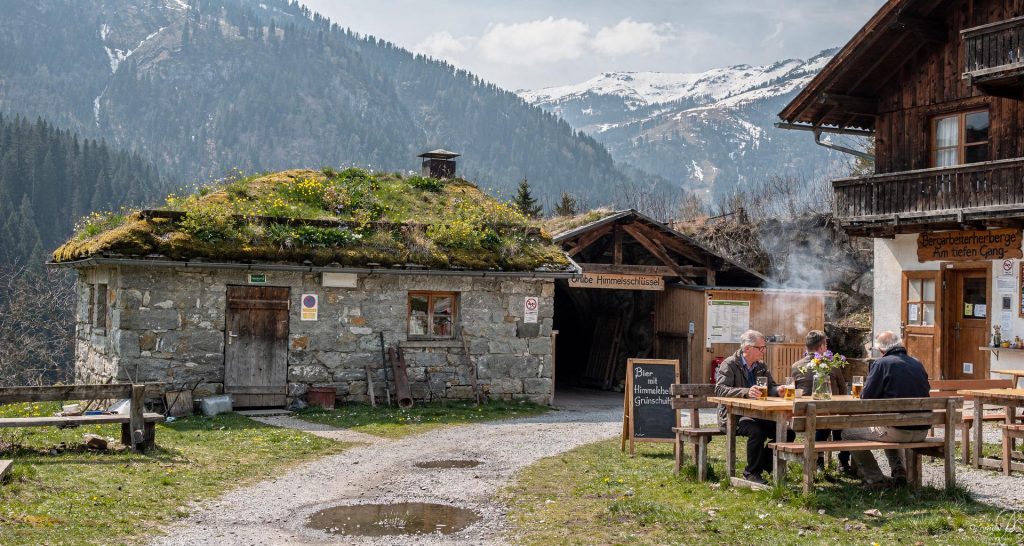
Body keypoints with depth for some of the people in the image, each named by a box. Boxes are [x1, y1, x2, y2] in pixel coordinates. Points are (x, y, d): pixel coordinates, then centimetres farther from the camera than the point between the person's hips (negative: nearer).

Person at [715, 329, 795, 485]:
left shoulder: (761, 366, 14)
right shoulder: (729, 364, -8)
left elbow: (771, 387, 12)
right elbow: (719, 389, -21)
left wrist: (779, 390, -14)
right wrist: (746, 392, -35)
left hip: (757, 414, 7)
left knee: (788, 433, -11)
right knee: (757, 431, -35)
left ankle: (766, 465, 10)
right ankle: (751, 472, -13)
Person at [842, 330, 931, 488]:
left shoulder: (881, 364, -9)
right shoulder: (917, 364, 10)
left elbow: (866, 397, -9)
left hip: (898, 430, -7)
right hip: (922, 431, 7)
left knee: (848, 433, 8)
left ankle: (875, 479, 4)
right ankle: (898, 468, 20)